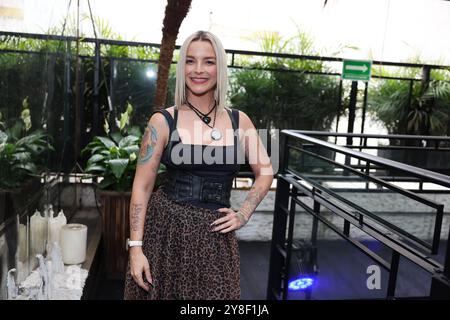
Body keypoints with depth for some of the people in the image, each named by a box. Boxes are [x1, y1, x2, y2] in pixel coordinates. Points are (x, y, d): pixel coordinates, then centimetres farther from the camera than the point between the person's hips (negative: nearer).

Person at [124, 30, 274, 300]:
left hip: (214, 236, 2)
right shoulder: (163, 121, -5)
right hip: (165, 229, -2)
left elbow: (265, 172, 13)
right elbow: (142, 187, -4)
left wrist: (244, 213, 2)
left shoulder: (239, 121, 3)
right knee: (158, 291, 10)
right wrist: (136, 247, -9)